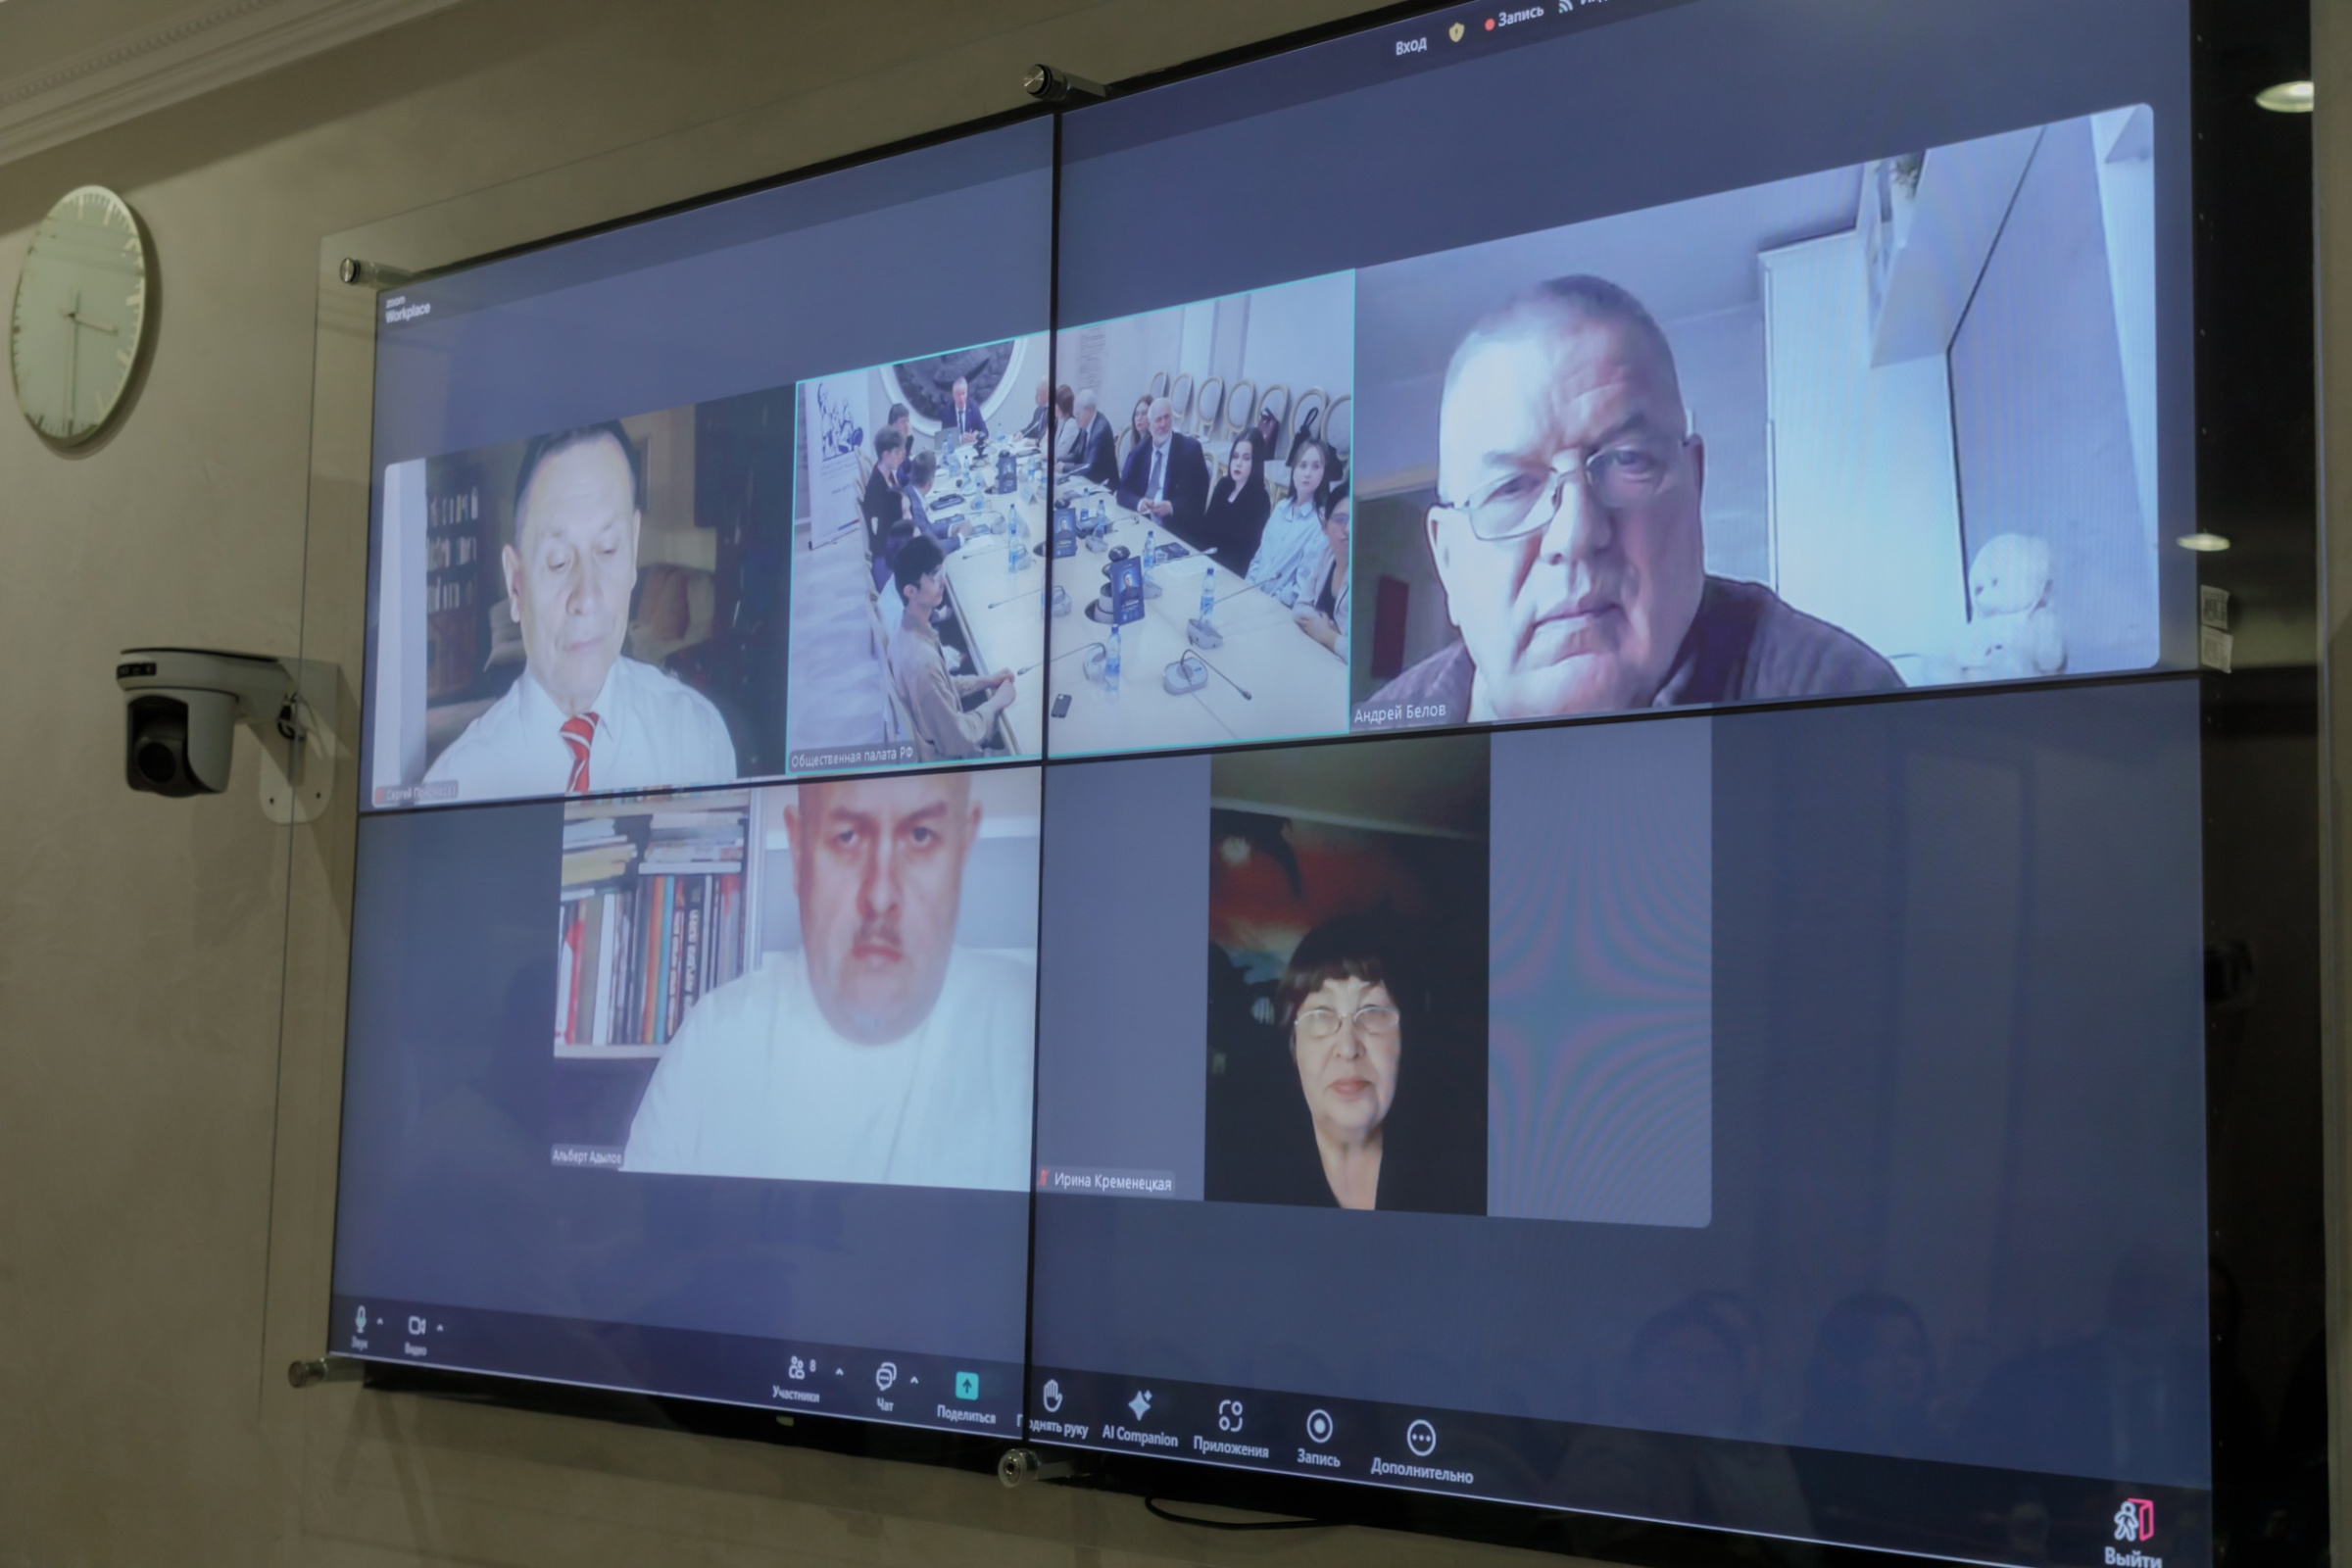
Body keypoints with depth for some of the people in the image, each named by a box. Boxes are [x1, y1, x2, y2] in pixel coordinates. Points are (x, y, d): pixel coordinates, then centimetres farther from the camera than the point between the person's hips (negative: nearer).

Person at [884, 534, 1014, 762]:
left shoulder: (907, 628, -7)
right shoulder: (921, 660, -36)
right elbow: (957, 740, -28)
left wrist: (986, 681, 2)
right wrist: (996, 703, -15)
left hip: (934, 741, 8)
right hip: (946, 758, -8)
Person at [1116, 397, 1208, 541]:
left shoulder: (1190, 449, -1)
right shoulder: (1138, 452, 11)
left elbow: (1200, 495, -4)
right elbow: (1123, 491, 8)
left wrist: (1172, 507, -19)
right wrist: (1138, 503, -14)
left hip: (1178, 530, -4)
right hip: (1142, 524, 4)